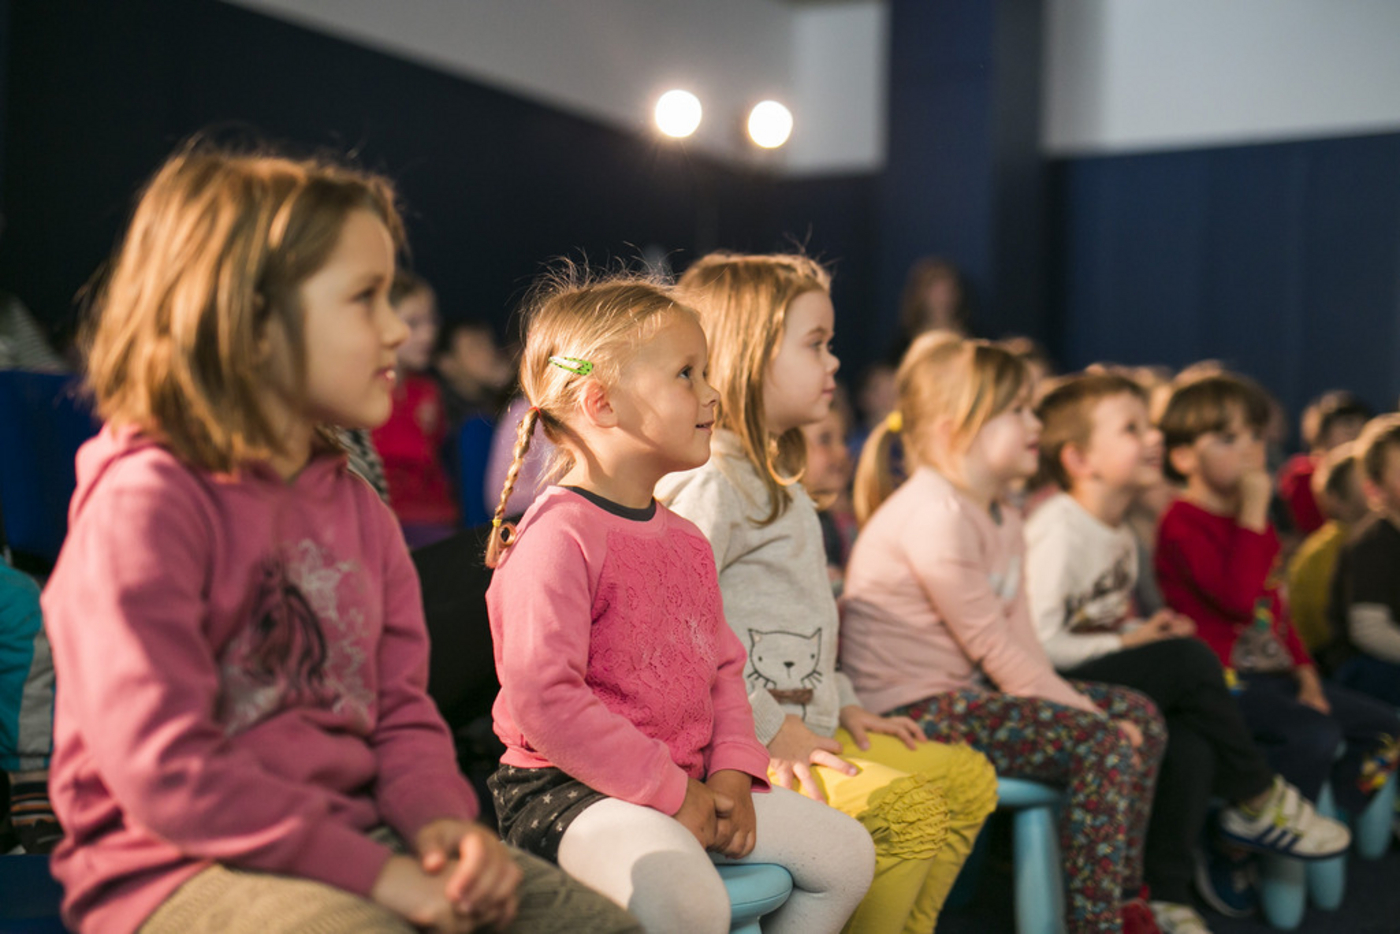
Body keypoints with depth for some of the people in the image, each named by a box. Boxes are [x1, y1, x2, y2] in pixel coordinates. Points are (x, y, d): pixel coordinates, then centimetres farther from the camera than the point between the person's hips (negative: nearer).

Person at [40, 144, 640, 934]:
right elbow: (165, 772, -20)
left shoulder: (356, 505, 11)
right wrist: (372, 871, -22)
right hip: (180, 866, -6)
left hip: (354, 832, 7)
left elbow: (401, 709, 10)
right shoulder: (144, 501, -13)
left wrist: (440, 819, -11)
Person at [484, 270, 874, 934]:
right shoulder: (558, 536, -16)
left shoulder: (685, 540, 14)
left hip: (685, 782, 9)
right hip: (568, 787, -9)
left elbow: (723, 667, 18)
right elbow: (540, 700, -22)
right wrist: (668, 791, -19)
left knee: (845, 851, 7)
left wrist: (732, 775, 0)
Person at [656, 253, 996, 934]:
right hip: (743, 749, -10)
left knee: (968, 776, 9)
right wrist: (766, 730, -22)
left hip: (804, 730, 10)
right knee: (904, 806, -25)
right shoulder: (707, 481, -16)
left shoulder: (777, 484, 19)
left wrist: (841, 705, 14)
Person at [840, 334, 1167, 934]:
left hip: (962, 692, 11)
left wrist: (1082, 706, -8)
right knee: (1103, 744, -19)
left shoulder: (1004, 522, 13)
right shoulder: (934, 515, -19)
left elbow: (1021, 639, 5)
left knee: (1138, 715, 9)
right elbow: (993, 648, -19)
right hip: (910, 713, -11)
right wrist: (1083, 711, -14)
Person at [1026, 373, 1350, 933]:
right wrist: (1126, 643, -13)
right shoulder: (1058, 534, -16)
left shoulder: (1120, 534, 15)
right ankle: (1257, 799, 0)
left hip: (1102, 680, 9)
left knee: (1190, 746, -16)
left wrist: (1148, 630, 2)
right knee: (1188, 659, -21)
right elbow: (1039, 645, -22)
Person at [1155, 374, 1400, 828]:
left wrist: (1304, 672, 10)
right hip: (1223, 677, -10)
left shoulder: (1252, 520, 16)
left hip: (1273, 670, 10)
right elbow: (1239, 598, -28)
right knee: (1316, 734, -30)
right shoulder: (1183, 523, -14)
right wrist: (1254, 514, -23)